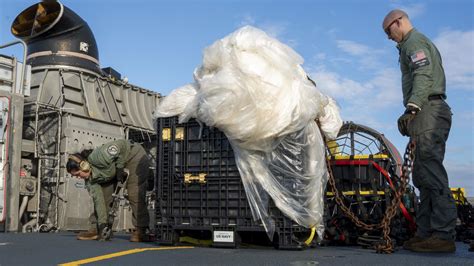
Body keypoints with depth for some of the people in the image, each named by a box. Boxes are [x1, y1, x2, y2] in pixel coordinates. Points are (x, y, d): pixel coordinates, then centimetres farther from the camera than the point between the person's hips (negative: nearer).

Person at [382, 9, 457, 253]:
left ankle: (444, 234, -19)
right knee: (422, 175, 6)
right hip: (432, 112, 11)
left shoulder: (414, 41, -1)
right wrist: (413, 115, 23)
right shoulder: (423, 43, 31)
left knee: (431, 173, -16)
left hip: (428, 111, -11)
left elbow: (424, 76, -17)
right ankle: (426, 232, 5)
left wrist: (411, 108, -28)